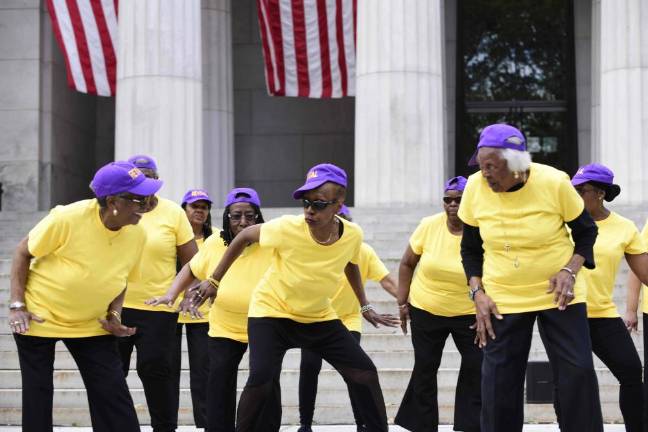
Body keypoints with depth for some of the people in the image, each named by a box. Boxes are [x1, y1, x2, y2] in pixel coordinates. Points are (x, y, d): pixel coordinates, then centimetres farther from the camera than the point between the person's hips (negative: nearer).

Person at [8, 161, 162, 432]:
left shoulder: (137, 234, -11)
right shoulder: (68, 218, -26)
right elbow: (23, 252, -11)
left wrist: (115, 314, -8)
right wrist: (17, 305, -17)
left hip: (92, 324, 4)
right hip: (39, 317, -3)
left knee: (113, 393, -3)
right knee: (37, 394, 4)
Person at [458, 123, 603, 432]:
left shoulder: (554, 183, -16)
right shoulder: (475, 187, -11)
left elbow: (586, 231, 0)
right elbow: (470, 248, 4)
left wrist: (570, 270, -16)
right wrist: (478, 293, -5)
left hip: (558, 294, -1)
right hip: (502, 300, 1)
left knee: (578, 373, -2)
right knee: (499, 381, 2)